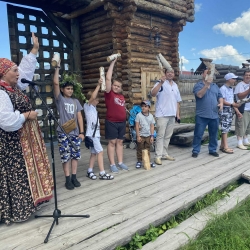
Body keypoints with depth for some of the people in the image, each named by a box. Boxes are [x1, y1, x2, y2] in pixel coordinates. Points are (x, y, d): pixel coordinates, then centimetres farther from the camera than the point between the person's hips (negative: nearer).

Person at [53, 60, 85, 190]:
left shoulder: (75, 101, 10)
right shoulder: (59, 99, 0)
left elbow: (79, 117, 8)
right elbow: (56, 83, -13)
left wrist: (81, 132, 3)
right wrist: (57, 67, -13)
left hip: (75, 133, 4)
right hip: (63, 133, -4)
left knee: (75, 155, 8)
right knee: (65, 156, 0)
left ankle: (74, 177, 19)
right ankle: (67, 179, 10)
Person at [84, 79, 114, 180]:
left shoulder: (93, 108, 18)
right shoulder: (87, 106, -6)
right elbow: (92, 97, -24)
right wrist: (98, 85, -24)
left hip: (96, 133, 9)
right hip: (91, 134, -9)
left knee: (94, 153, 11)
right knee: (100, 151, -10)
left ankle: (90, 171, 20)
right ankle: (102, 173, -6)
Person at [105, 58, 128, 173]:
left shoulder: (122, 96, 10)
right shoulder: (109, 94, -6)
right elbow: (108, 78, -13)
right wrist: (113, 63, -11)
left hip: (122, 122, 6)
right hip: (111, 122, -5)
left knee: (120, 142, 10)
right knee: (112, 142, 1)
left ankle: (120, 163, 19)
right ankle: (112, 164, 7)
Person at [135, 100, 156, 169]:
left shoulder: (151, 116, 1)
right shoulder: (139, 115, -9)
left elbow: (152, 126, 4)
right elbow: (137, 126, -9)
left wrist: (152, 136, -1)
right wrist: (138, 136, -12)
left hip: (148, 135, 3)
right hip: (141, 135, -3)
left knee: (148, 149, 11)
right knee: (140, 149, 4)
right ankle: (139, 161, 15)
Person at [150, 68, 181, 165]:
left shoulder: (175, 85, 16)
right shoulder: (160, 83, -5)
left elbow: (177, 101, 19)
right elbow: (153, 93, -22)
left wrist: (178, 114, 13)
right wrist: (161, 82, -29)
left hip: (172, 115, 7)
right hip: (162, 114, -7)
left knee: (168, 136, 11)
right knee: (160, 135, -7)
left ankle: (164, 154, 20)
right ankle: (158, 156, -3)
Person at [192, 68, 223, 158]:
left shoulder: (215, 85, 15)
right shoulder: (198, 85, -1)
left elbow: (220, 96, 15)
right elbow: (199, 95, -18)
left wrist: (221, 103, -5)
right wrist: (207, 85, -25)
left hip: (214, 115, 5)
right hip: (201, 115, -5)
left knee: (214, 134, 11)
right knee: (198, 134, 0)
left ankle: (213, 150, 24)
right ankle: (195, 151, 9)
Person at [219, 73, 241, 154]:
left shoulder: (231, 89, 15)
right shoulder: (223, 88, -12)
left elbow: (232, 102, 16)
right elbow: (222, 101, -17)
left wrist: (237, 111, 12)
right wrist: (232, 104, -26)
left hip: (230, 110, 9)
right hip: (224, 110, -9)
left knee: (226, 128, 11)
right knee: (225, 128, -6)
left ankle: (222, 145, 19)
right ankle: (225, 147, -2)